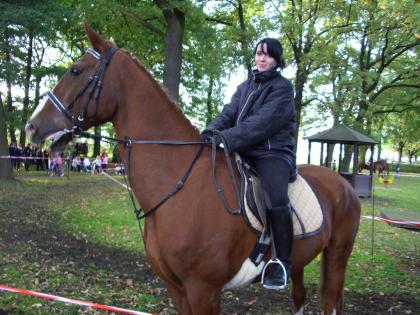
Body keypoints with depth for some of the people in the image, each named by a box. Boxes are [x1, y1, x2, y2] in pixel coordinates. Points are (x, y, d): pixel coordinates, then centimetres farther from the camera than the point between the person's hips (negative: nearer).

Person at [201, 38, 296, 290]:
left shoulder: (283, 87, -1)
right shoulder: (246, 87, 20)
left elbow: (263, 122, -15)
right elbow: (229, 113, 6)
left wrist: (227, 138, -27)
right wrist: (212, 132, -16)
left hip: (274, 153, -6)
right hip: (244, 153, 6)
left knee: (275, 200, -29)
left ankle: (282, 263, -12)